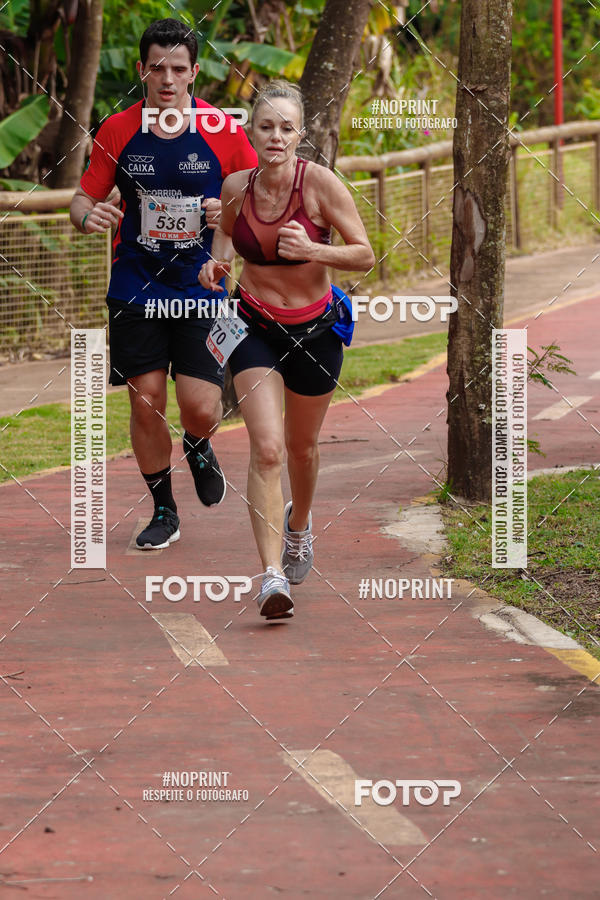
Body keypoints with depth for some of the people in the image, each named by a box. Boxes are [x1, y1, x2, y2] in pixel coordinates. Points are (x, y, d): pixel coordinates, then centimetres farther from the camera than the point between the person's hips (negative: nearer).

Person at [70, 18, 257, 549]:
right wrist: (88, 216, -17)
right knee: (146, 401, 0)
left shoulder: (222, 131, -4)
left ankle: (198, 448, 30)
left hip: (201, 288, -1)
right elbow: (84, 198, 7)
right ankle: (163, 511, 19)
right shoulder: (118, 131, -1)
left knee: (201, 407, -8)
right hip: (135, 286, 1)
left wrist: (233, 211, -18)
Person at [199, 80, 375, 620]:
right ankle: (273, 575, -20)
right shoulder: (236, 187, -8)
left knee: (302, 446, 18)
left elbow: (365, 255, -12)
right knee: (266, 448, -16)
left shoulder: (320, 183, -17)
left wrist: (311, 250, -28)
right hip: (255, 328, 0)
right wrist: (218, 261, -6)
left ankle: (298, 522, 52)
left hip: (315, 331, 0)